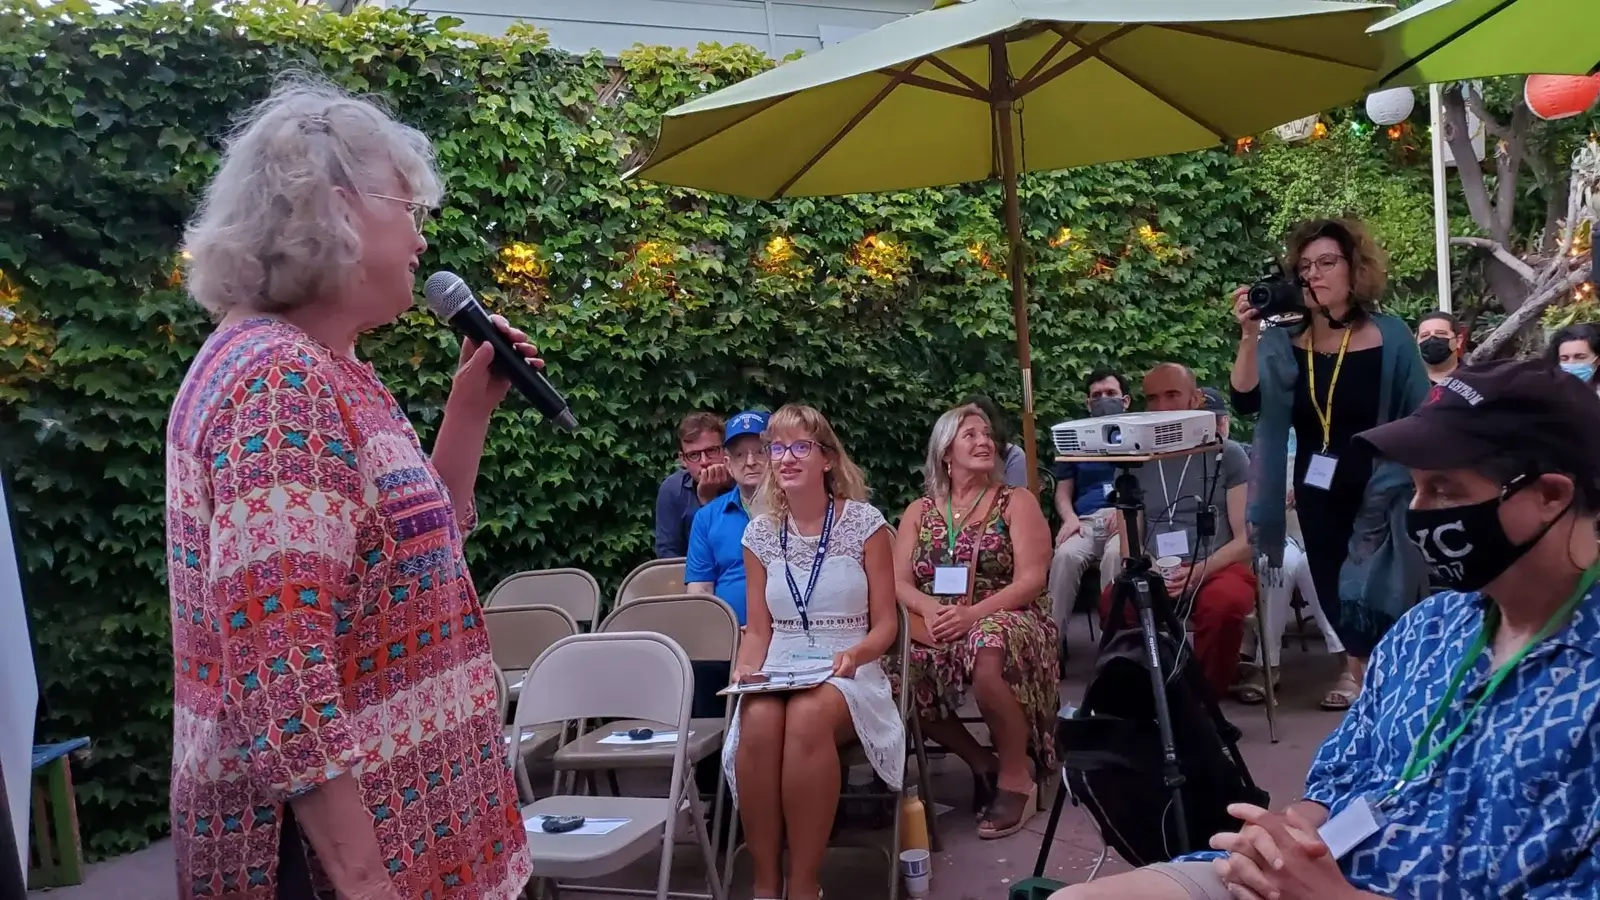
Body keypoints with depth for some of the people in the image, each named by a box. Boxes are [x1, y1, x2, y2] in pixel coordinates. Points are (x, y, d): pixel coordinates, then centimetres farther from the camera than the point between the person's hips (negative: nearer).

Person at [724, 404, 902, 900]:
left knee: (809, 715, -39)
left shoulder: (864, 522, 0)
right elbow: (758, 629, 11)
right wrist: (745, 669, -10)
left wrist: (854, 655, -20)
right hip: (779, 671, 2)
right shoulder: (760, 532, 9)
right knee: (758, 720, -35)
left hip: (848, 676, -2)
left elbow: (886, 624, 0)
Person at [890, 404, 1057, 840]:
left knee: (986, 655, -39)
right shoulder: (919, 511, 14)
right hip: (938, 627, 4)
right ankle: (981, 762, -5)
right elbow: (898, 583, 3)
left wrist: (972, 614, -22)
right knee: (894, 666, -27)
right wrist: (931, 609, -20)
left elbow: (1031, 580, -7)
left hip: (1008, 622, -4)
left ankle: (1016, 776, -14)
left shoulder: (1017, 502, 4)